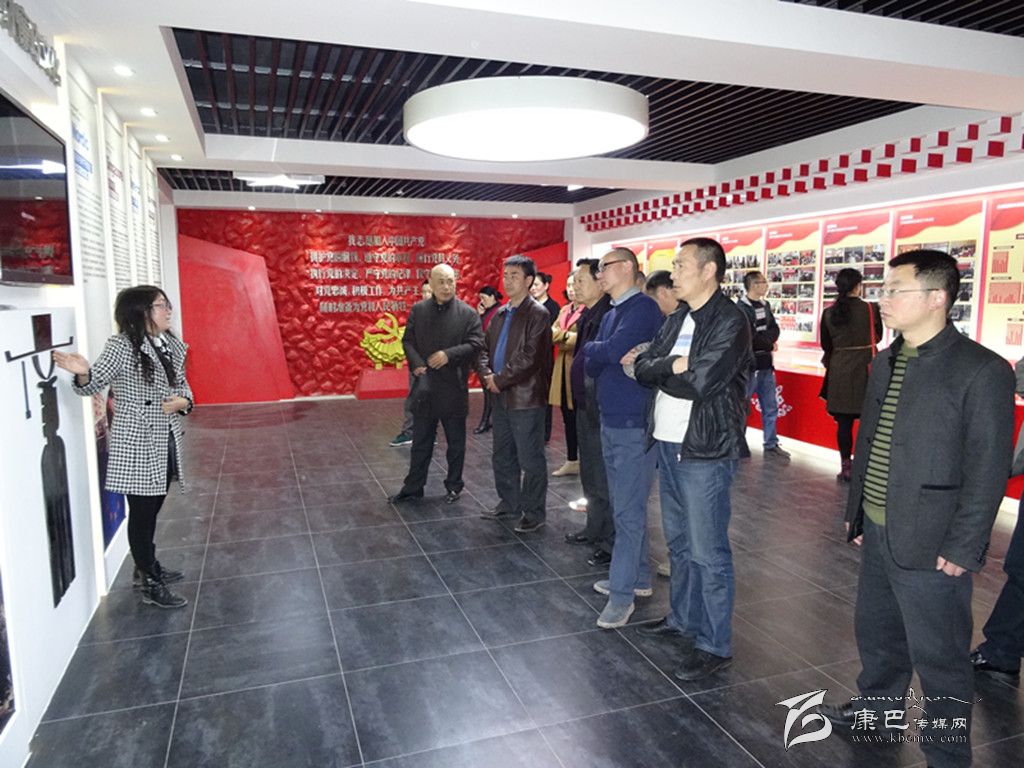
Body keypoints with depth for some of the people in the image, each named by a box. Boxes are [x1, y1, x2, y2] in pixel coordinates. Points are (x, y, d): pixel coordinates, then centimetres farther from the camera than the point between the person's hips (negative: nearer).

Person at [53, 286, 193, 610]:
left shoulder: (172, 345, 6)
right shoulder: (122, 347, -14)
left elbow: (182, 384, 15)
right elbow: (92, 384, -13)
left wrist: (183, 401, -6)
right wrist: (83, 373, -35)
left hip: (166, 441, 7)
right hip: (137, 445, -7)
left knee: (153, 509, 20)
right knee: (142, 513, 4)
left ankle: (148, 567, 38)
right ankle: (149, 584, 17)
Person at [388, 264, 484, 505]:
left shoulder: (468, 313, -4)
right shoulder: (418, 310, 6)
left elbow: (476, 343, -9)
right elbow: (408, 341, 6)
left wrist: (449, 355, -21)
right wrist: (416, 364, -11)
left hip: (454, 387, -2)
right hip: (425, 387, 2)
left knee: (455, 442, 11)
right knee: (421, 442, 12)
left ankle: (454, 486, 26)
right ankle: (413, 488, 22)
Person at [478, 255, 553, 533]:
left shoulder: (537, 314, -10)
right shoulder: (500, 314, 14)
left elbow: (529, 358, -19)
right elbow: (486, 347, 15)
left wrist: (500, 380, -15)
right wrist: (488, 375, -4)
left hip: (525, 397, -8)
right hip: (501, 396, 8)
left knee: (530, 459, 1)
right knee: (502, 456, 17)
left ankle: (535, 512, 15)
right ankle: (509, 503, 32)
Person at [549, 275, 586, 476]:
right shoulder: (564, 310, 17)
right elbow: (551, 333, 8)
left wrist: (561, 338, -10)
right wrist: (567, 335, -11)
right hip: (562, 368, 8)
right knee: (568, 419, 13)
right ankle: (571, 461, 23)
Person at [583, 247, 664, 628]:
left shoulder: (643, 308, -12)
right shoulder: (609, 315, 15)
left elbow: (614, 350, -24)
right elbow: (592, 367, 10)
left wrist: (591, 348, -4)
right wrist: (601, 356, -11)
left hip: (634, 425, -9)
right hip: (610, 421, 9)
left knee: (628, 512, -3)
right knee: (625, 507, 17)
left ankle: (622, 593, 6)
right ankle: (639, 577, 30)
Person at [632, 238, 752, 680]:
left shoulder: (730, 322, -14)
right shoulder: (677, 319, 12)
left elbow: (699, 383, -24)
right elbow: (643, 367, 4)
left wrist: (658, 370, -9)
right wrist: (673, 366, -13)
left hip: (704, 452, -8)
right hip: (668, 445, 8)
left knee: (707, 552, 1)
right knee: (678, 542, 20)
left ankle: (715, 645, 16)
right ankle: (682, 620, 36)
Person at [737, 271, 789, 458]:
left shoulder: (765, 306, 13)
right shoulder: (741, 308, -12)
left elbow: (775, 330, 7)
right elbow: (749, 339, -17)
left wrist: (762, 340, -12)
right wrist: (769, 345, -4)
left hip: (766, 364, 8)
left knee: (771, 407, 11)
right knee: (742, 407, 1)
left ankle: (771, 445, 21)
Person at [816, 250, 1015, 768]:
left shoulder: (982, 371, -14)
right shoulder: (886, 363, 8)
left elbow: (988, 470, -14)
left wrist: (963, 548, -15)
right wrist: (855, 510, 15)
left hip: (930, 544, -7)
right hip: (877, 532, 7)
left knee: (938, 656, 8)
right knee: (875, 630, 23)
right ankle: (877, 708, 45)